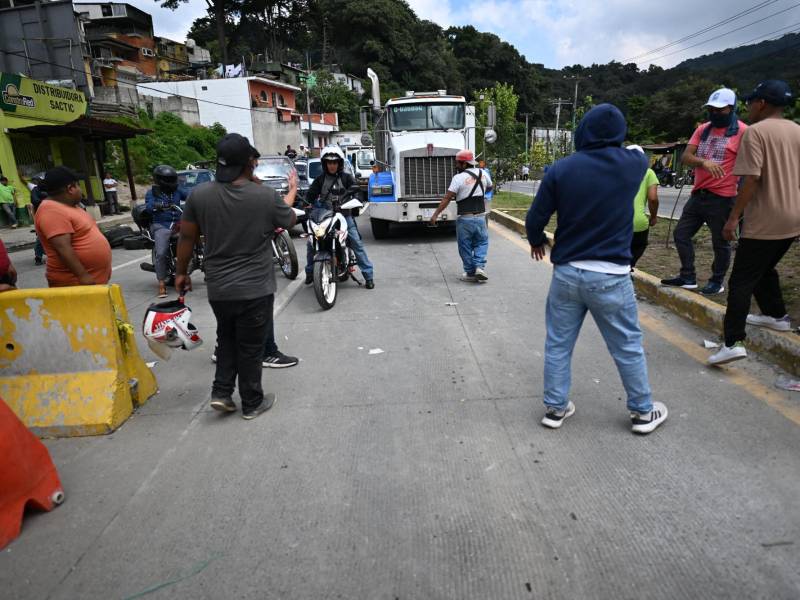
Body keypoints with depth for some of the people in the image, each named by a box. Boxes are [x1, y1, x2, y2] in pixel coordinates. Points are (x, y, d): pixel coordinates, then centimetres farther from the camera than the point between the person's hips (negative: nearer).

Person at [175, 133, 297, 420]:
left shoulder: (200, 194, -6)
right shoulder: (266, 196, -14)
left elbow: (187, 237, 2)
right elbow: (289, 221, 6)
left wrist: (181, 272, 17)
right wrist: (292, 191, 24)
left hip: (218, 289, 3)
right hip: (255, 289, -3)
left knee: (226, 339, 25)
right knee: (250, 347, 11)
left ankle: (221, 392, 20)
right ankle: (252, 403, 24)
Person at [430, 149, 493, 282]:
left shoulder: (458, 178, -11)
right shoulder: (483, 174, 6)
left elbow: (447, 198, -15)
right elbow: (489, 187, 27)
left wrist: (435, 214, -14)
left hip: (464, 218, -4)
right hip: (480, 217, 4)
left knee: (465, 246, 8)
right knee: (481, 243, 17)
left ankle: (470, 273, 12)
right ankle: (480, 267, -1)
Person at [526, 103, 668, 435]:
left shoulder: (561, 168, -6)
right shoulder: (633, 164, -3)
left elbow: (534, 219, -4)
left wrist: (537, 241, 17)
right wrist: (614, 146, 40)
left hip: (566, 273, 1)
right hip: (610, 276, 0)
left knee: (558, 344, 13)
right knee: (628, 347, 14)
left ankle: (555, 407, 23)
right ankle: (643, 411, 29)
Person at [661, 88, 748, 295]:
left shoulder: (742, 131, -7)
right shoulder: (702, 129, 11)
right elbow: (685, 157, 0)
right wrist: (704, 162, -20)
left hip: (722, 198, -6)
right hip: (698, 194, 7)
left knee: (720, 242, 6)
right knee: (681, 234, 9)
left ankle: (717, 282, 20)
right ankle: (688, 277, 21)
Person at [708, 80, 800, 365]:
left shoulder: (755, 131, -12)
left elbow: (752, 180, -20)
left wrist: (734, 218, -17)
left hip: (765, 221, -8)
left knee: (741, 280, -7)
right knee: (765, 268, 27)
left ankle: (733, 342, -13)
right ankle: (777, 315, 40)